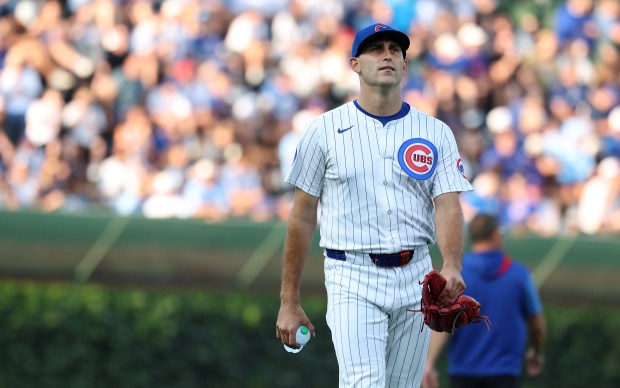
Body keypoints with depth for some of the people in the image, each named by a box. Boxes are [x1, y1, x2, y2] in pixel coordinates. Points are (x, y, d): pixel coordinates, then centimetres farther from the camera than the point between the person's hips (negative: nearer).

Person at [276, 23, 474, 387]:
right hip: (353, 277, -3)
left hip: (415, 276, 3)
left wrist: (452, 267, -26)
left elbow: (448, 207, -4)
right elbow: (302, 218, 4)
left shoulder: (437, 133, 6)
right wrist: (289, 302, 2)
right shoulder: (325, 130, 1)